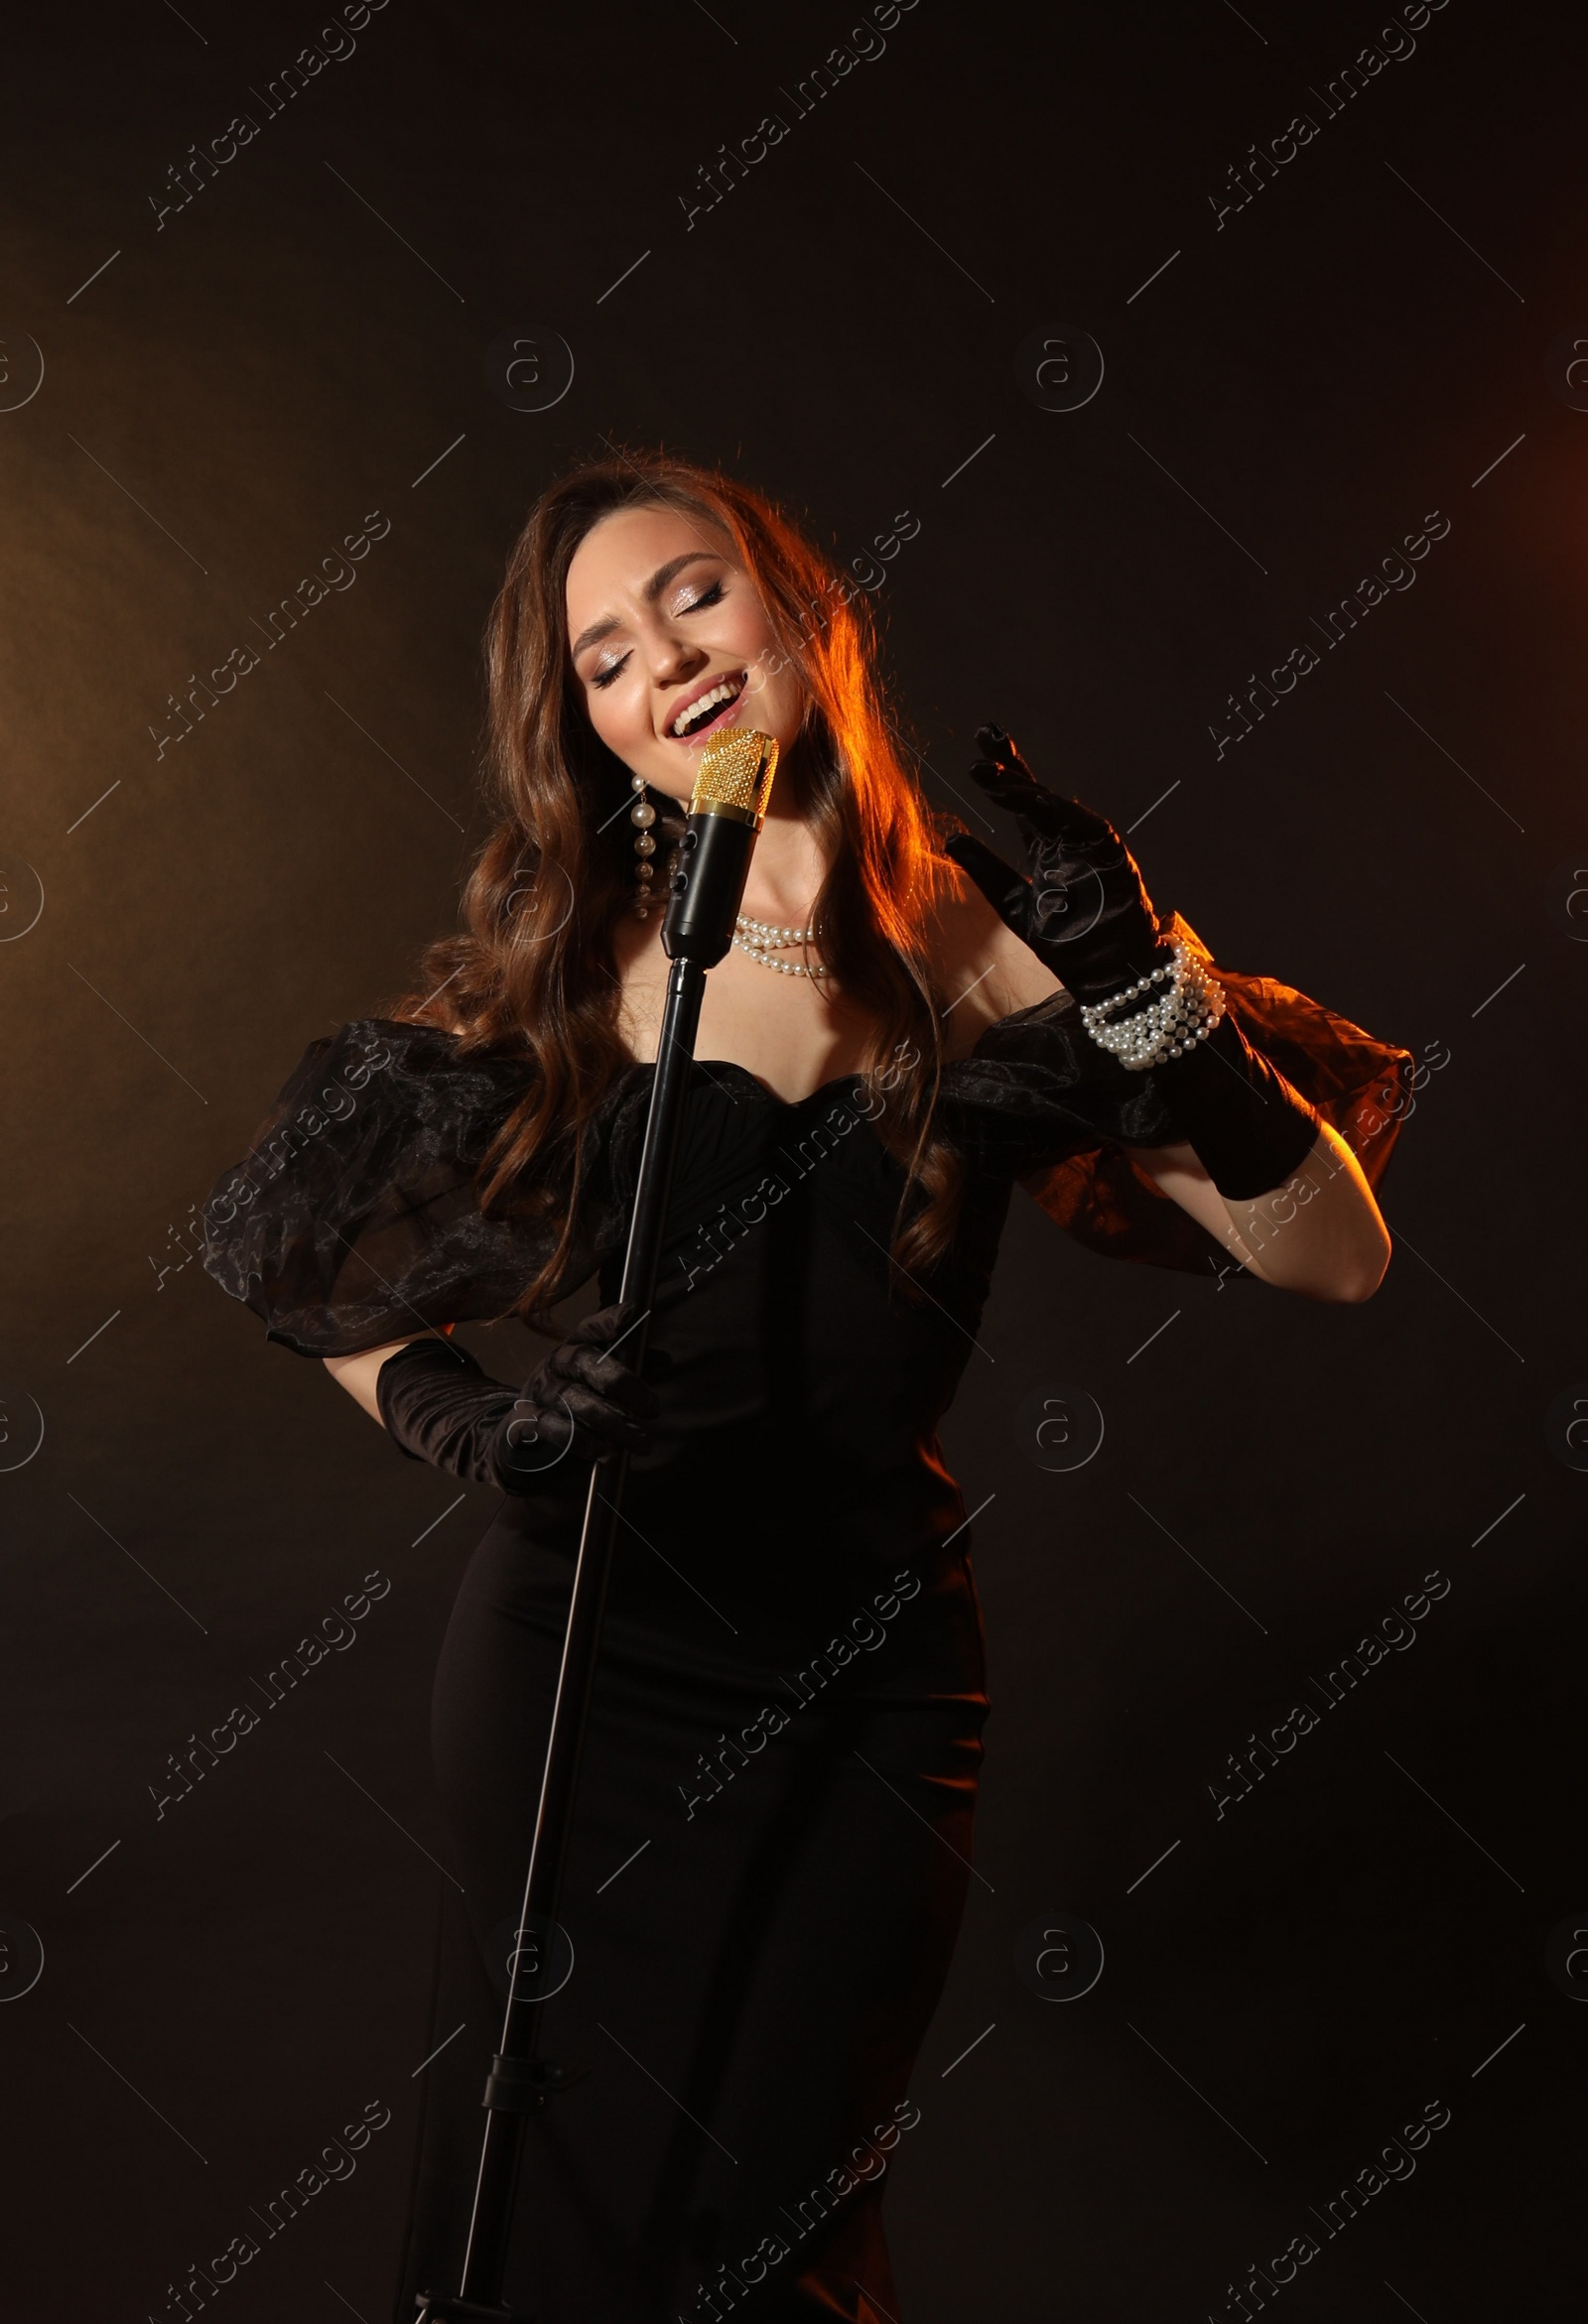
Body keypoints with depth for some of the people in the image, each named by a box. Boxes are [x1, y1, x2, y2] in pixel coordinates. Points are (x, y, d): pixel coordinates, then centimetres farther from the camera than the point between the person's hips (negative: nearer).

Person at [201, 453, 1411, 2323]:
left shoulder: (995, 943, -2)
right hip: (586, 1648, 0)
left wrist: (1146, 989, -16)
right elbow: (309, 1271, 6)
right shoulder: (574, 964, -1)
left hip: (871, 1669, 0)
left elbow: (1336, 1259, -5)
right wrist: (482, 1433, -11)